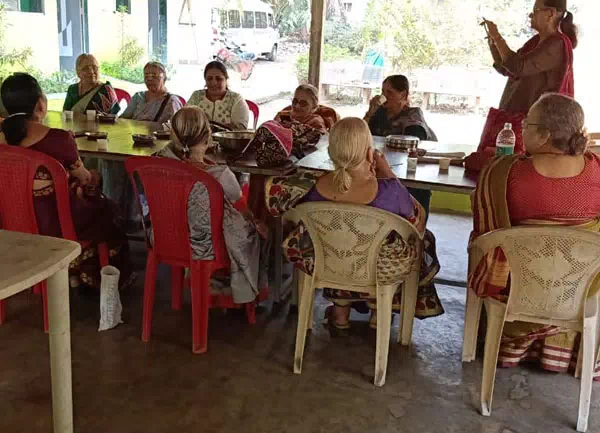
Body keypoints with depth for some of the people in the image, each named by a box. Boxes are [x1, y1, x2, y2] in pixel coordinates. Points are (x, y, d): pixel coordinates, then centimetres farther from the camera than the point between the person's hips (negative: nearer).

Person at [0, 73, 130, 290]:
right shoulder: (59, 138, -23)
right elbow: (84, 178, -6)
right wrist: (94, 178, 18)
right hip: (56, 224, -5)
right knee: (102, 207, 26)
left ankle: (75, 273, 44)